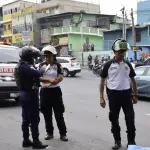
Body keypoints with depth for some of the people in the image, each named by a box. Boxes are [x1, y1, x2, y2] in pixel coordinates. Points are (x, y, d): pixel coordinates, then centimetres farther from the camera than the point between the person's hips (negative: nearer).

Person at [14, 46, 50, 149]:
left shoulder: (22, 65, 14)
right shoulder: (25, 67, -19)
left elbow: (35, 77, 15)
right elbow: (38, 74, -27)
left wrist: (48, 80, 9)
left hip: (24, 94, 10)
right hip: (30, 95, -10)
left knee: (26, 119, 14)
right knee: (34, 119, -3)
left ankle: (26, 140, 21)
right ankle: (36, 142, 3)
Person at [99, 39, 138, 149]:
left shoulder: (128, 64, 6)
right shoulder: (109, 65, -2)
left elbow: (133, 80, 14)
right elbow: (102, 81, 1)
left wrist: (135, 95, 12)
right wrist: (101, 97, -4)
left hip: (126, 94, 2)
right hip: (113, 94, -1)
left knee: (130, 118, 1)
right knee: (114, 119, 8)